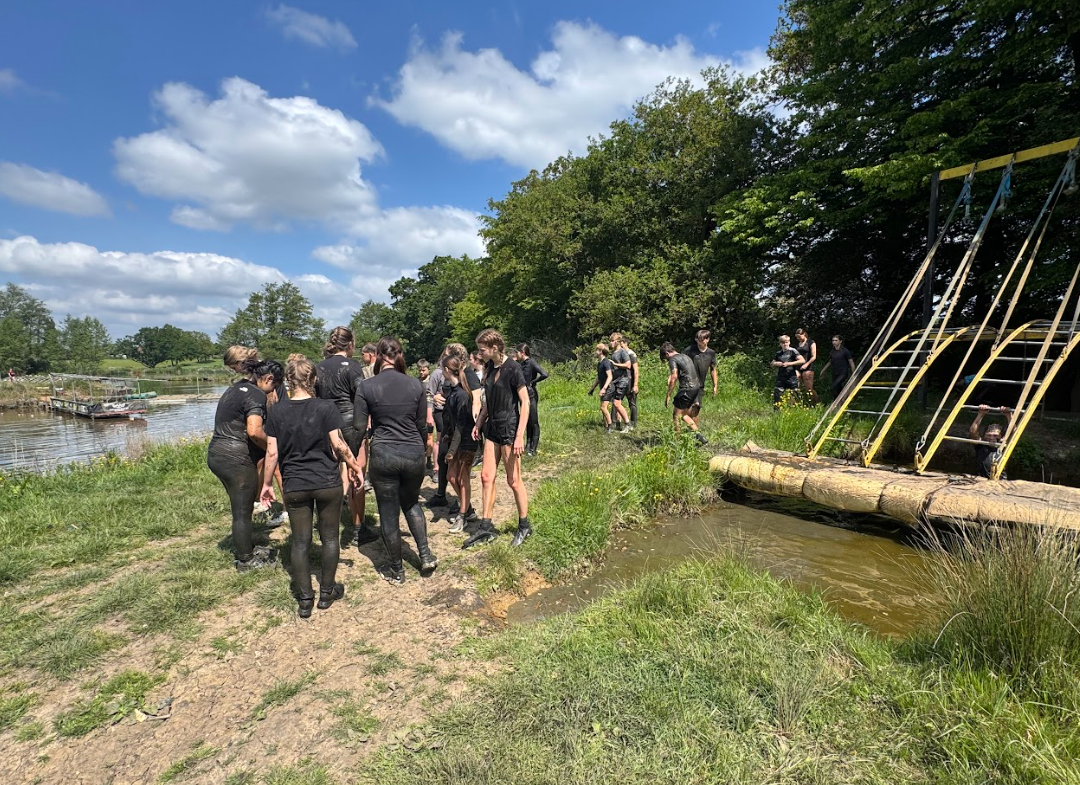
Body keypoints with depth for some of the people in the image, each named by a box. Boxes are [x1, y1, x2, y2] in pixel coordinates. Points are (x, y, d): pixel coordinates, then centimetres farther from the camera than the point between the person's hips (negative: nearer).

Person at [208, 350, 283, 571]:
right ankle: (245, 560, 19)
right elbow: (254, 431, -28)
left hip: (216, 454, 9)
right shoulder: (256, 394, -15)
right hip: (236, 459, -9)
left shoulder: (235, 389, 15)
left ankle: (245, 549, 37)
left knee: (241, 506, 22)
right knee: (243, 510, 5)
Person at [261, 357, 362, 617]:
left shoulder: (277, 411, -2)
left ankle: (304, 599, 17)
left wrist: (267, 483, 11)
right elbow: (339, 445, -11)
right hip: (328, 483, -2)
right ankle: (327, 592, 23)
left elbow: (272, 452, 0)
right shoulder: (327, 407, -9)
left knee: (300, 542, 11)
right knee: (329, 537, 12)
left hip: (294, 486, 2)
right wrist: (355, 467, 3)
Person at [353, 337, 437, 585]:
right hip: (414, 453, 3)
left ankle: (396, 571, 23)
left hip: (382, 455, -2)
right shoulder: (415, 384, -1)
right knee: (411, 503, 26)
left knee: (389, 514, 11)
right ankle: (425, 555, 18)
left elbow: (359, 427, -5)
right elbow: (422, 425, 6)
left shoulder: (367, 386, -6)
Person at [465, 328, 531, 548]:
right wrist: (479, 422, 12)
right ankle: (486, 527, 17)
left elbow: (525, 402, -16)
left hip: (509, 428, -7)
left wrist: (520, 436, -20)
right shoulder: (489, 367, 7)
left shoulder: (512, 368, -15)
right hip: (492, 428, 7)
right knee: (487, 476, 7)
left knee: (513, 480, 3)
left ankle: (524, 526, 19)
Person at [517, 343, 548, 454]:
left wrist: (533, 382, -14)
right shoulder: (521, 364, 8)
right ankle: (528, 445, 26)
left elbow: (544, 374, -25)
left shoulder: (532, 363, -15)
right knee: (527, 422, 15)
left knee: (533, 422, 0)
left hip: (531, 395, -8)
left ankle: (533, 449, 5)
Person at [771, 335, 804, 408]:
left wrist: (789, 363, -15)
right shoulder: (778, 353, 13)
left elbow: (802, 360, -11)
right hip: (781, 378, 4)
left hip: (792, 378, -4)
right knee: (777, 393, 0)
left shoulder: (792, 351, -2)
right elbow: (772, 364, 24)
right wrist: (776, 364, 1)